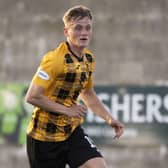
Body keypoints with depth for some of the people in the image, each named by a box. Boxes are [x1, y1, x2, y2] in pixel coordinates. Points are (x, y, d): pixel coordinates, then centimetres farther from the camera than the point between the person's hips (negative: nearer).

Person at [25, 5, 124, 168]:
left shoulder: (88, 58, 4)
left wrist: (109, 118, 10)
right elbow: (32, 97, -24)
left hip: (72, 130, 6)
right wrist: (67, 110, -20)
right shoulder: (54, 59, -20)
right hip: (45, 135, -6)